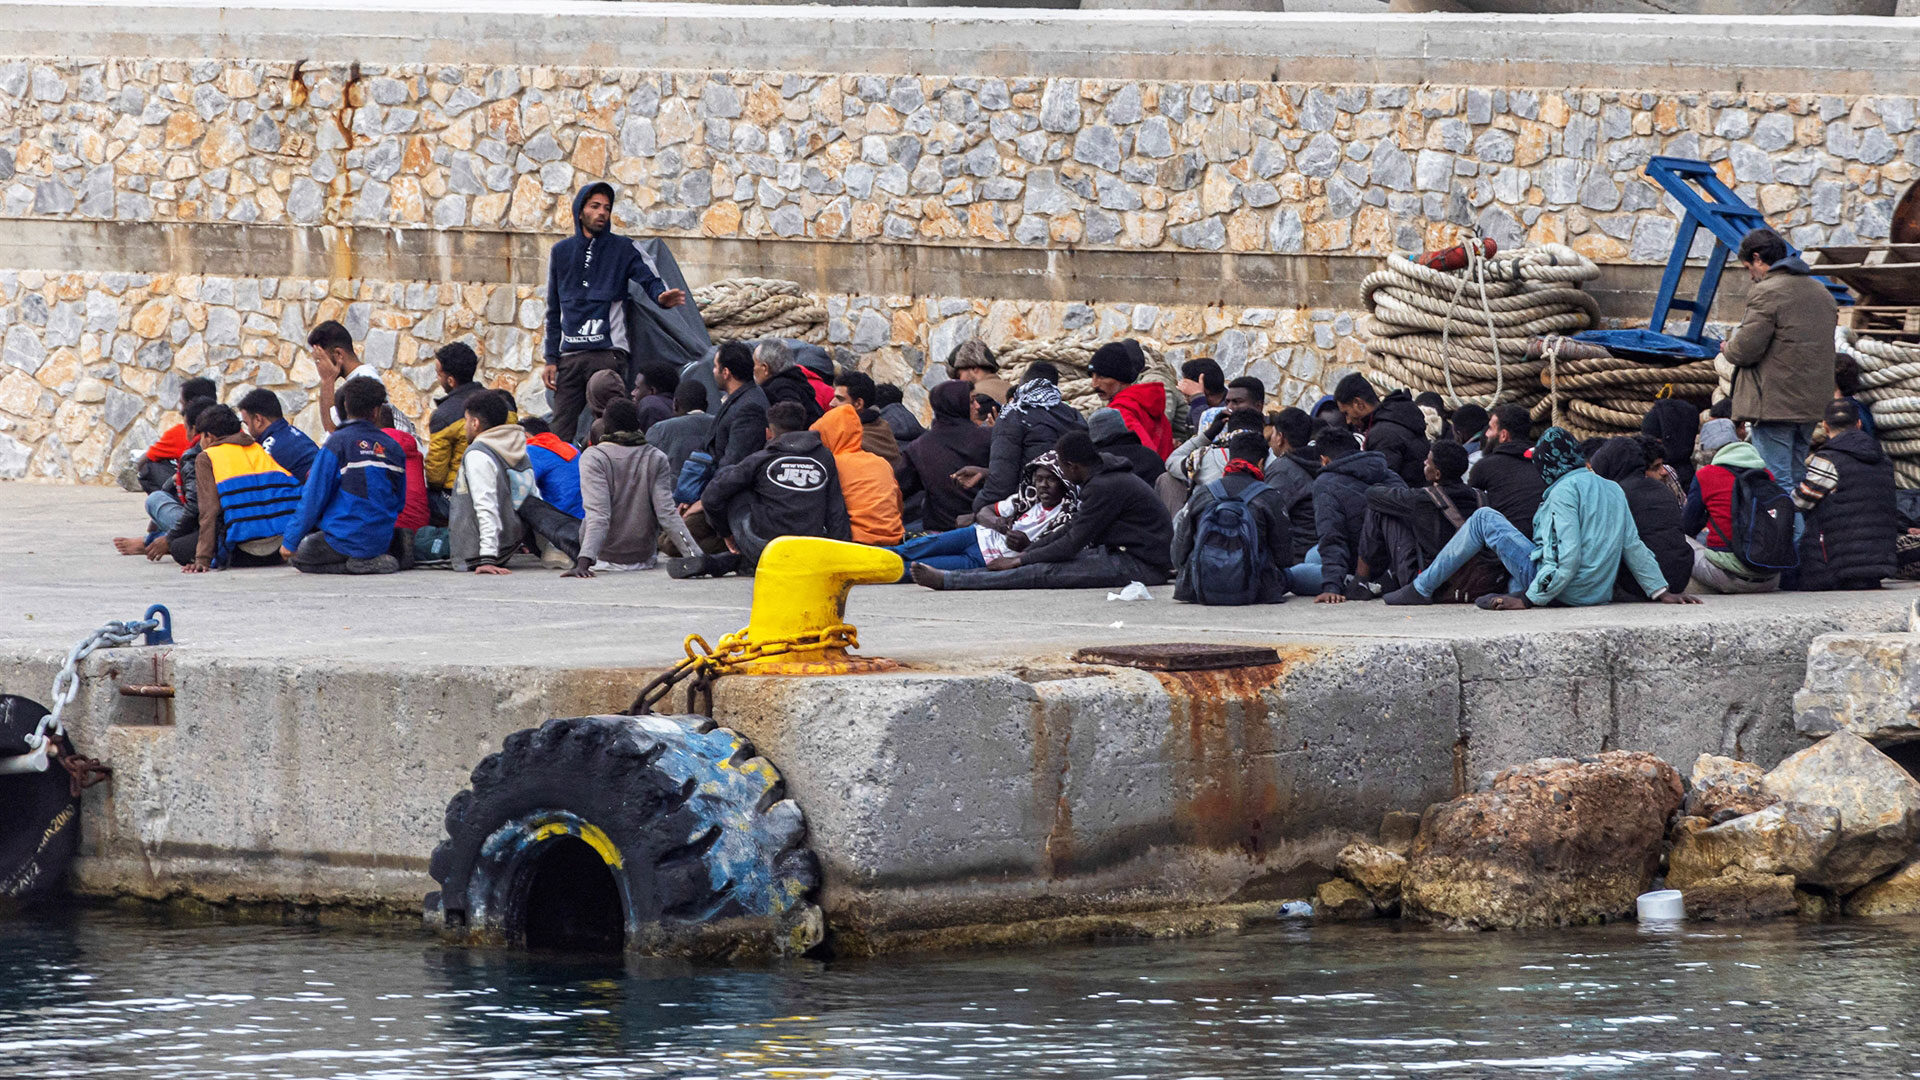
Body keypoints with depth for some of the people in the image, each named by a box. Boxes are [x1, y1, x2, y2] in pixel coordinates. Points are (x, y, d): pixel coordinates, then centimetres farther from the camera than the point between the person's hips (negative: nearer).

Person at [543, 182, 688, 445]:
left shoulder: (622, 249, 7)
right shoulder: (561, 253, 14)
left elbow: (648, 279, -6)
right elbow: (554, 311, 17)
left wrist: (661, 295, -31)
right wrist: (551, 359, 10)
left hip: (608, 353, -3)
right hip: (569, 355, 3)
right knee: (561, 431, -2)